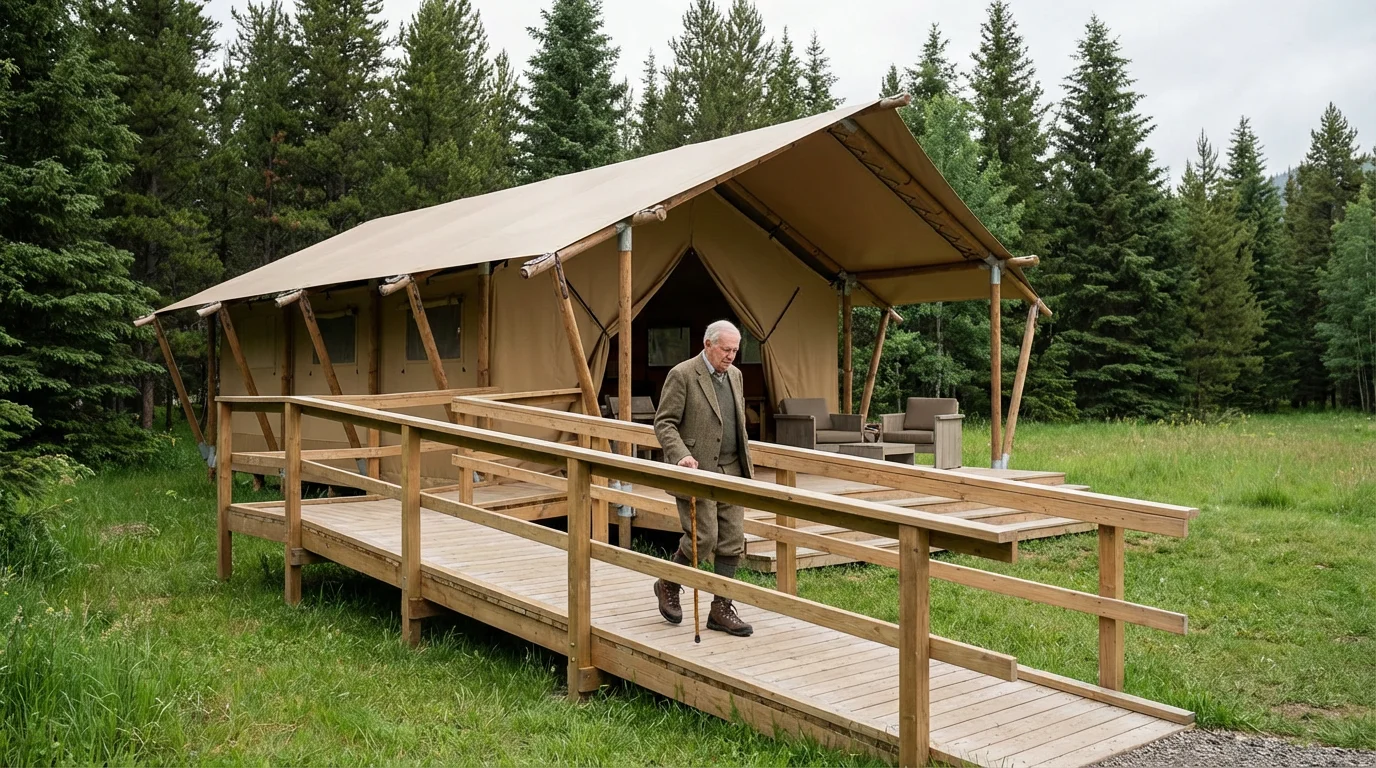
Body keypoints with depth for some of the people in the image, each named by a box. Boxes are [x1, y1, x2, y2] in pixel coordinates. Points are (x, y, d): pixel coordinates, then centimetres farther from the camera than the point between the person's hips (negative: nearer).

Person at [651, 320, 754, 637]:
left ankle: (721, 609, 13)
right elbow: (664, 423, -11)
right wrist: (681, 456, -25)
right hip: (696, 471, -7)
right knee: (703, 538, -10)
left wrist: (746, 463, 20)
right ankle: (668, 585, 17)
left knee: (732, 541, 4)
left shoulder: (734, 375, 13)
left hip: (731, 471, 7)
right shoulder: (682, 375, -10)